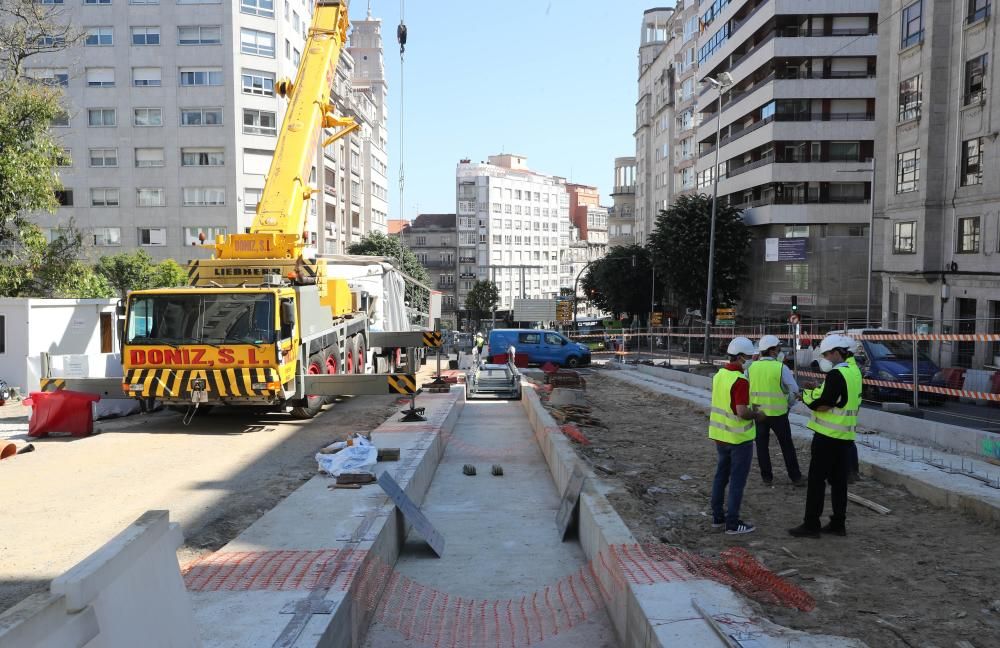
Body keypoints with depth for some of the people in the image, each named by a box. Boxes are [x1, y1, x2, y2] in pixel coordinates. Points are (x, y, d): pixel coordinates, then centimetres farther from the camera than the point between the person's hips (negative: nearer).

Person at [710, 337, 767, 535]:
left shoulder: (719, 375, 4)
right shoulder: (740, 380, -21)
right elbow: (742, 412, -26)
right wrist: (757, 415, -8)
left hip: (720, 435, 8)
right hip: (739, 437, -8)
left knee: (721, 475, 16)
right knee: (737, 480, 2)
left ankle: (717, 517, 24)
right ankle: (733, 523, 8)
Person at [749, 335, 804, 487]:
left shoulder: (751, 367, -2)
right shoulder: (781, 368, -12)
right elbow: (794, 390, -8)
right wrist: (788, 404, 8)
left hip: (758, 412, 3)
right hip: (778, 413, -3)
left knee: (762, 445, 12)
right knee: (787, 445, 10)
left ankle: (766, 477, 16)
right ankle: (795, 477, 17)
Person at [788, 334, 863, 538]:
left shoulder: (836, 374, -19)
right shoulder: (854, 371, 11)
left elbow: (822, 405, -21)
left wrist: (807, 396, -4)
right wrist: (817, 394, 2)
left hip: (828, 436, -9)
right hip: (845, 436, 9)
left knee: (817, 480, -2)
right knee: (838, 481, 14)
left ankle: (811, 525, 2)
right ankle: (838, 524, 20)